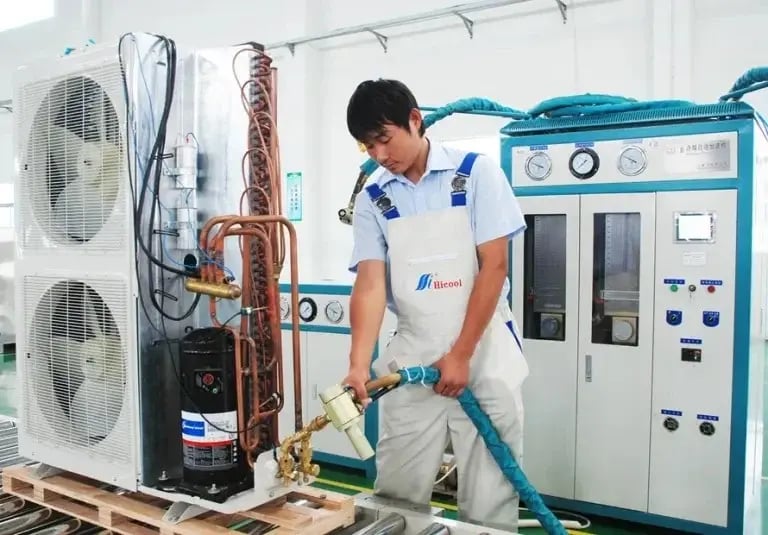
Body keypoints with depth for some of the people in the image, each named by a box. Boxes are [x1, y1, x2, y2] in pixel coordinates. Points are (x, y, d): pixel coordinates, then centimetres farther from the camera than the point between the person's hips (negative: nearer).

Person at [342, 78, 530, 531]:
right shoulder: (373, 200, 2)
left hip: (484, 353, -2)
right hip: (411, 358, 3)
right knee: (396, 495, 9)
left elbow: (494, 266, -9)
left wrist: (461, 355, -12)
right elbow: (370, 284, -5)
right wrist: (359, 364, -20)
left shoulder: (477, 173, -5)